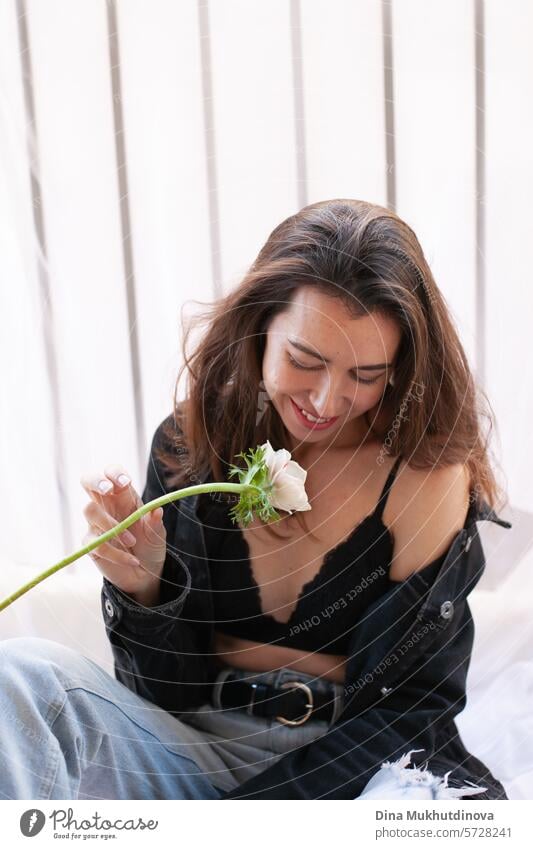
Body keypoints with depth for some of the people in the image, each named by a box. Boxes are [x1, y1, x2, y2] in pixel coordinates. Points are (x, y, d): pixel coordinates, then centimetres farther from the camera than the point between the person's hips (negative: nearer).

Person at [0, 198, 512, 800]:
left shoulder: (428, 475, -11)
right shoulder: (192, 444, -4)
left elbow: (406, 712, -7)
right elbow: (170, 694, -1)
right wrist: (144, 589, -22)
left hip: (362, 771, -2)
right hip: (200, 760, 3)